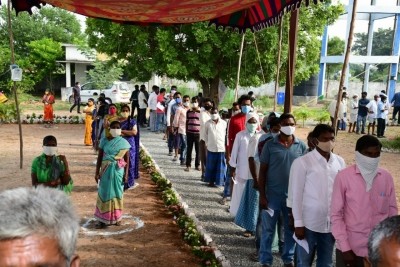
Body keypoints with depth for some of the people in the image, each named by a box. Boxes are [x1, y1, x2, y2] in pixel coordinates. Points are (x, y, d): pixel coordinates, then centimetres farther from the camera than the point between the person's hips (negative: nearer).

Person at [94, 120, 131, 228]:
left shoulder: (124, 142, -1)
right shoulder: (104, 141, 0)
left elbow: (127, 160, 1)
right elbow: (100, 157, 3)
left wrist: (126, 174, -4)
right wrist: (97, 172, -1)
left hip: (118, 171, 0)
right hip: (106, 170, 0)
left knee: (117, 193, 8)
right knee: (104, 193, 3)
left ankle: (116, 217, 22)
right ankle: (102, 218, 10)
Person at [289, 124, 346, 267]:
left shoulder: (340, 162, 3)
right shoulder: (302, 162, -10)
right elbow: (295, 194, -8)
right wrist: (298, 223, -8)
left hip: (331, 223, 4)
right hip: (309, 224, -3)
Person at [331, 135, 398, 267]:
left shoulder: (387, 177, 0)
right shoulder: (344, 176, -11)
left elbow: (392, 212, 7)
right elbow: (336, 214, -8)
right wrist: (345, 248, -9)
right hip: (350, 248, -3)